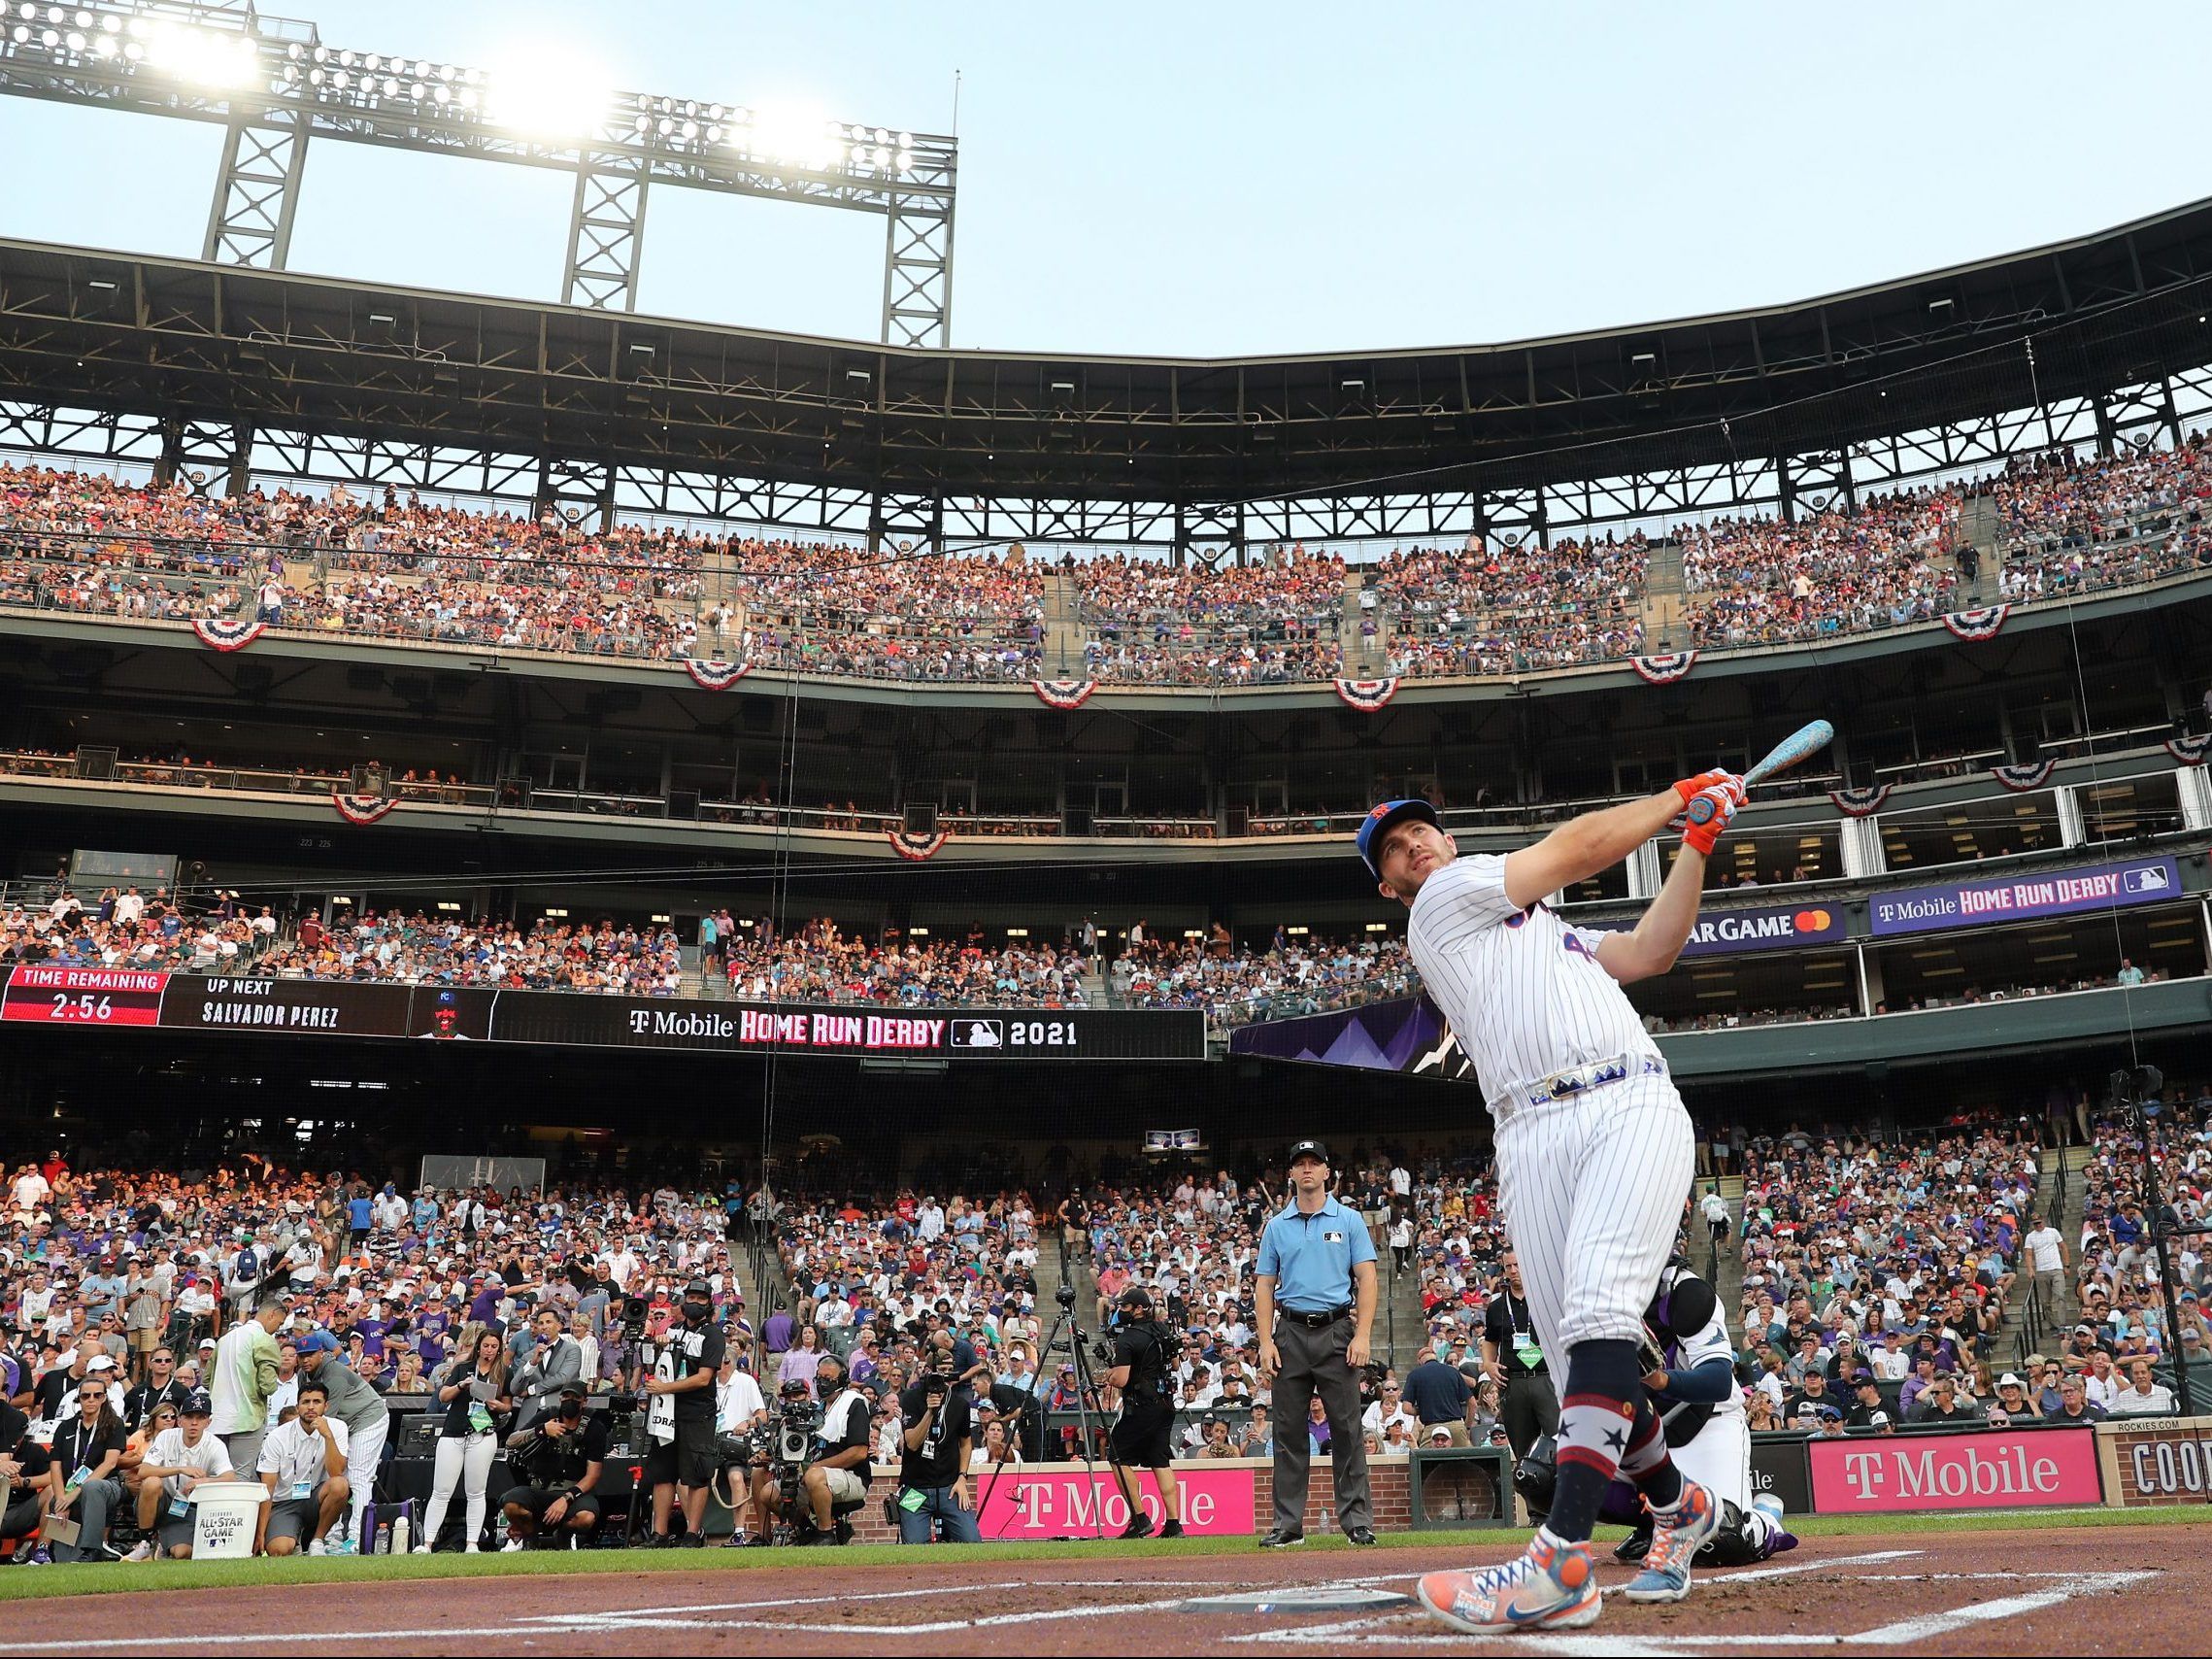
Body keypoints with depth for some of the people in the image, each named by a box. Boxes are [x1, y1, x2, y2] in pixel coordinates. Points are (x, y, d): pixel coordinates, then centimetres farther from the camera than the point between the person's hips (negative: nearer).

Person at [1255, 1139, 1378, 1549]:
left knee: (1347, 1428, -2)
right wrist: (1265, 1342, -1)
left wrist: (1362, 1335, -10)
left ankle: (1357, 1519, 5)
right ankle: (1288, 1524, 9)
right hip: (1291, 1334, 2)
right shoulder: (1276, 1226, 10)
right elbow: (1264, 1286, 9)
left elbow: (1366, 1279, 1)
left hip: (1336, 1332, -2)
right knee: (1289, 1431, 4)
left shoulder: (1349, 1220, 6)